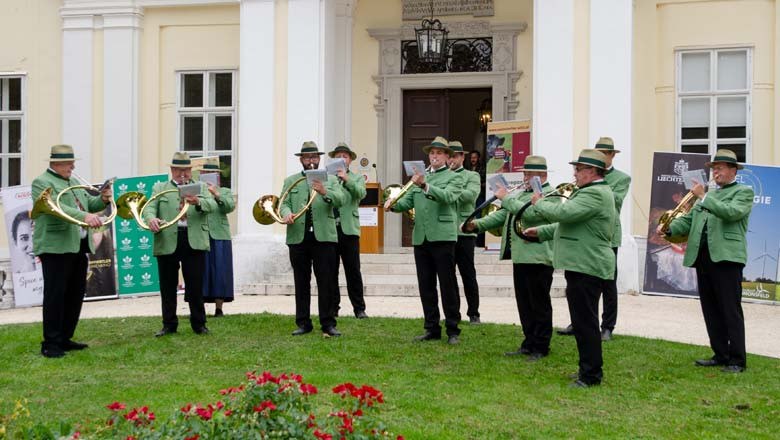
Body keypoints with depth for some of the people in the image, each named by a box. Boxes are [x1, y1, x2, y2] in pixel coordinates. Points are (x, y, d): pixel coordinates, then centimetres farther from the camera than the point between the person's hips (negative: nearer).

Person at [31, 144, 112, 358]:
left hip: (78, 247, 8)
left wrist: (102, 199, 1)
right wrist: (84, 216, -34)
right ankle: (50, 343, 0)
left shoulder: (73, 182, 20)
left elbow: (88, 204, 23)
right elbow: (56, 208, -22)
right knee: (55, 295, -5)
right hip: (56, 247, -8)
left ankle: (65, 338, 22)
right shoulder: (42, 183, -7)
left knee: (75, 295, 12)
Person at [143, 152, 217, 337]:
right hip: (167, 242, 1)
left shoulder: (201, 188, 16)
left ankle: (199, 323, 11)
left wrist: (198, 201, -23)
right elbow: (150, 207, 1)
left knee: (196, 285, 0)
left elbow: (212, 205, -1)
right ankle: (169, 324, 15)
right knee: (168, 286, 6)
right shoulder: (160, 188, 15)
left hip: (195, 242, 0)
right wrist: (151, 218, -22)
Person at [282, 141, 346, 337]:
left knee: (327, 282, -2)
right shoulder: (290, 181, 16)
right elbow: (284, 204, 6)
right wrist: (287, 214, -16)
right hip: (298, 238, 1)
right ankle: (303, 323, 13)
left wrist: (325, 192, -22)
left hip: (324, 237, -1)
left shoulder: (330, 180, 12)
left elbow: (340, 200, -3)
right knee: (301, 282, 5)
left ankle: (328, 323, 4)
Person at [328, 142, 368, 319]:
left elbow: (361, 193, -9)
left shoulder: (357, 178, 11)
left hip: (349, 229, -1)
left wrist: (347, 179, -21)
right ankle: (332, 308, 12)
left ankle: (359, 308, 5)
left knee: (353, 271, -1)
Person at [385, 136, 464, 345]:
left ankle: (453, 330, 3)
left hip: (442, 236, -5)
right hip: (420, 238, 5)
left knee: (448, 284, -3)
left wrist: (425, 185, -29)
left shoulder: (454, 177, 3)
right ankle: (432, 328, 16)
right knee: (426, 286, 8)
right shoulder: (420, 176, 19)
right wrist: (393, 204, -11)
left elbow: (447, 197, -17)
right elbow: (408, 201, 10)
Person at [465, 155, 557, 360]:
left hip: (538, 258, -8)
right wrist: (479, 224, 2)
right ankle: (529, 344, 23)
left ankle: (541, 348, 9)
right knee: (524, 304, 13)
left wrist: (506, 198, -18)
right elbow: (502, 215, 16)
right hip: (520, 257, 8)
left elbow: (530, 213, -25)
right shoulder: (520, 194, 20)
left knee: (539, 305, 1)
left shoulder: (550, 195, -9)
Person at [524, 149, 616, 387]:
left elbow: (563, 213, -27)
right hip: (580, 265, 11)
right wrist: (541, 232, 18)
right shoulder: (591, 191, 19)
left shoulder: (595, 194, -17)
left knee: (585, 322, -5)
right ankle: (588, 368, 26)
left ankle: (591, 375, 2)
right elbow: (569, 223, 27)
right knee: (582, 321, 17)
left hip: (587, 267, -11)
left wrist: (540, 203, -9)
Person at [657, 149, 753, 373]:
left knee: (731, 310, -6)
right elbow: (688, 220, 17)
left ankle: (737, 360, -2)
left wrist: (703, 197, -15)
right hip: (702, 256, 7)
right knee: (711, 310, 10)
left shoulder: (743, 192, 4)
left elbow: (732, 212, -16)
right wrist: (668, 229, -1)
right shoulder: (708, 195, 23)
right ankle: (721, 355, 18)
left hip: (727, 256, -7)